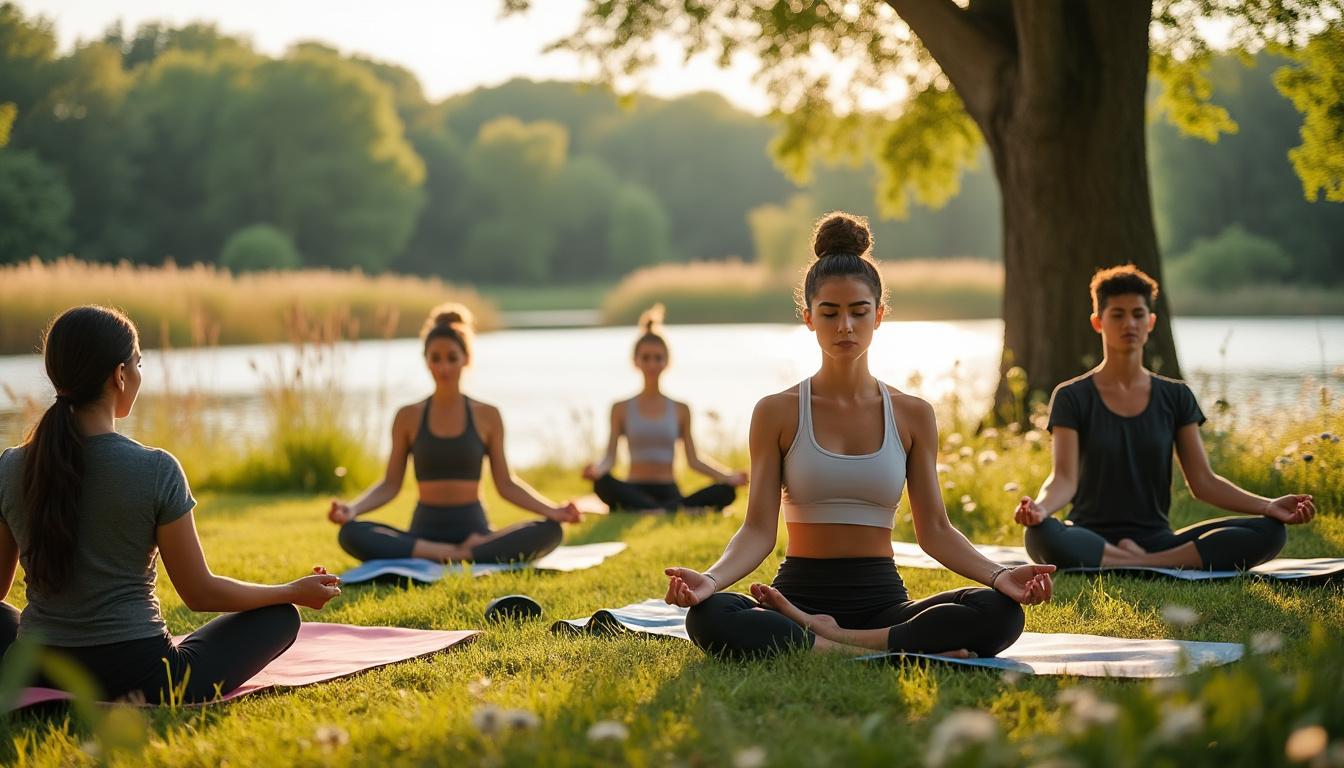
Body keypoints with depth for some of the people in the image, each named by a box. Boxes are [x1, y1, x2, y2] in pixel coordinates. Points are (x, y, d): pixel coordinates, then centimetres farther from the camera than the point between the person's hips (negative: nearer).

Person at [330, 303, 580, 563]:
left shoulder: (487, 416, 5)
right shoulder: (408, 417, 6)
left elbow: (505, 484, 6)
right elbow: (390, 485, 5)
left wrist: (551, 509, -9)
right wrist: (352, 508, -13)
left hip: (474, 531, 0)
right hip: (425, 531, 0)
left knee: (550, 531, -29)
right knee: (351, 534, -30)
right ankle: (464, 554, -31)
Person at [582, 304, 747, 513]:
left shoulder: (680, 410, 14)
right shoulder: (622, 409, 10)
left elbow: (693, 460, 10)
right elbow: (610, 457, 3)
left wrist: (729, 476, -5)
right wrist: (596, 469, -21)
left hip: (669, 492, 2)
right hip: (634, 492, -2)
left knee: (726, 491, -27)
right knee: (603, 483, -38)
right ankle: (682, 512, -45)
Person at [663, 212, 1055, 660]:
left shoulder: (912, 415, 8)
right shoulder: (778, 413, 3)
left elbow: (934, 529, 6)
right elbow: (759, 529, -2)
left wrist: (997, 574, -12)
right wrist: (711, 578, -23)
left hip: (882, 601, 2)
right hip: (800, 595, -2)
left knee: (1001, 613, -28)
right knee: (708, 618, -36)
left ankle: (826, 638, -23)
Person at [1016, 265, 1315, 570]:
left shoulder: (1175, 397, 11)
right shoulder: (1072, 397, 2)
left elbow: (1203, 482, 7)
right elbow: (1064, 478, -10)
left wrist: (1268, 506, -9)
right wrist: (1040, 507, -34)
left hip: (1157, 540, 4)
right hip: (1091, 542, -4)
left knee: (1269, 532, -20)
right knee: (1042, 536, -40)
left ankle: (1140, 564, -25)